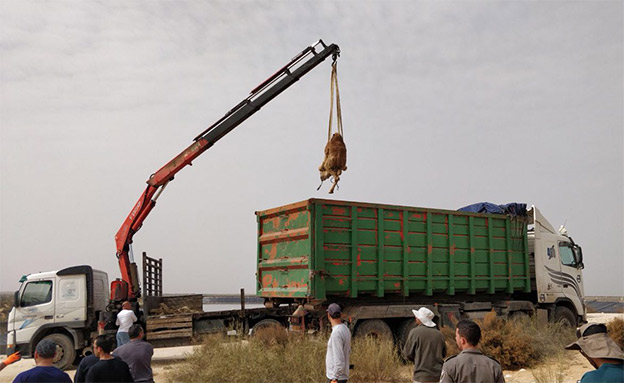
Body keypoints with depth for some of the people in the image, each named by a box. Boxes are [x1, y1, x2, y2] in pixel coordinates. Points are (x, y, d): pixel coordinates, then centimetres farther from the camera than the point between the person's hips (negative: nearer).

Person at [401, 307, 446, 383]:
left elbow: (408, 354, -4)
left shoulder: (415, 332, -8)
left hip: (422, 376, -5)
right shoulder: (439, 334, 5)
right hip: (438, 376, 5)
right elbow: (444, 353, 17)